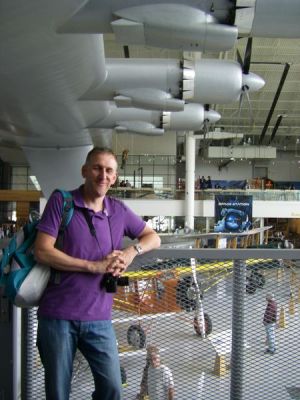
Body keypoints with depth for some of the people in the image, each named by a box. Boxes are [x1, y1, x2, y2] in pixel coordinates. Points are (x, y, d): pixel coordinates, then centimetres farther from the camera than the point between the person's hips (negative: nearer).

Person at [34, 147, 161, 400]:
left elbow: (153, 237, 16)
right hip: (58, 315, -3)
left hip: (99, 318, 3)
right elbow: (42, 252, -12)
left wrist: (132, 251, -7)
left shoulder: (119, 210, 7)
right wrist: (95, 266, -15)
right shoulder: (61, 201, -4)